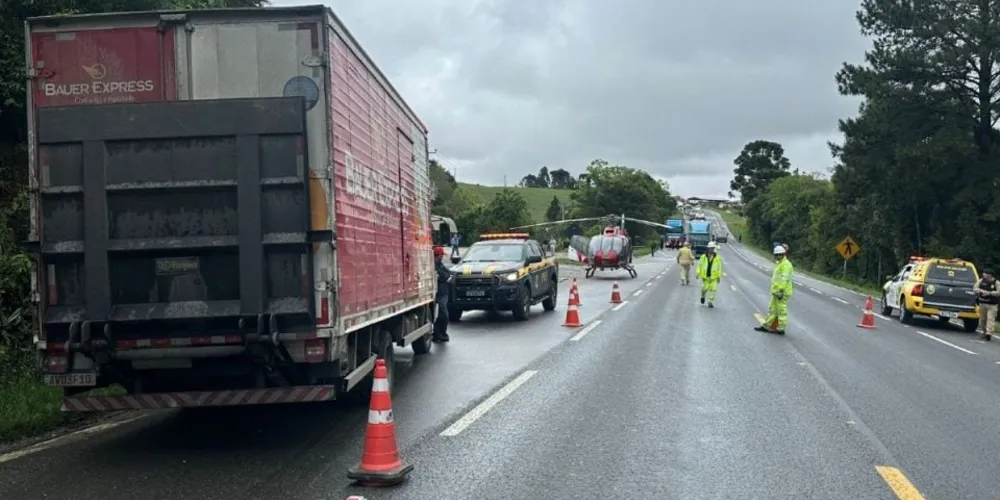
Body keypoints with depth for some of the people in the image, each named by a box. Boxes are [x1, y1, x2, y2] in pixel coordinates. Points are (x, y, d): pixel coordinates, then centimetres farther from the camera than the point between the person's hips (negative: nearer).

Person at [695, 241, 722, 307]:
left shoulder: (717, 258, 1)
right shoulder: (703, 257, 3)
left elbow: (719, 267, 4)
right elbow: (699, 265, 5)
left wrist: (719, 276, 3)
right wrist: (697, 273, -5)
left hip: (714, 276, 0)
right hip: (705, 276, 0)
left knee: (713, 289, -8)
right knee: (705, 288, -6)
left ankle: (710, 302, 1)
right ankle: (703, 295, 28)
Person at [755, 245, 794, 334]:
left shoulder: (786, 264, -15)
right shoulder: (779, 263, 18)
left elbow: (784, 279, -23)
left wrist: (781, 291, -27)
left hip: (782, 293, -10)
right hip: (776, 292, 11)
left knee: (781, 310, -4)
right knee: (772, 309, 15)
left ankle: (781, 329, 1)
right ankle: (766, 326, 21)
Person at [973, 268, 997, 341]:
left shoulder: (996, 282, -4)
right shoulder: (981, 281, 6)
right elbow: (974, 288, 1)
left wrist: (989, 293, -18)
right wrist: (982, 291, -15)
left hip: (992, 305, -4)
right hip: (982, 303, 4)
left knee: (990, 319, -12)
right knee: (982, 319, 9)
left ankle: (989, 333, -20)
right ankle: (982, 332, 21)